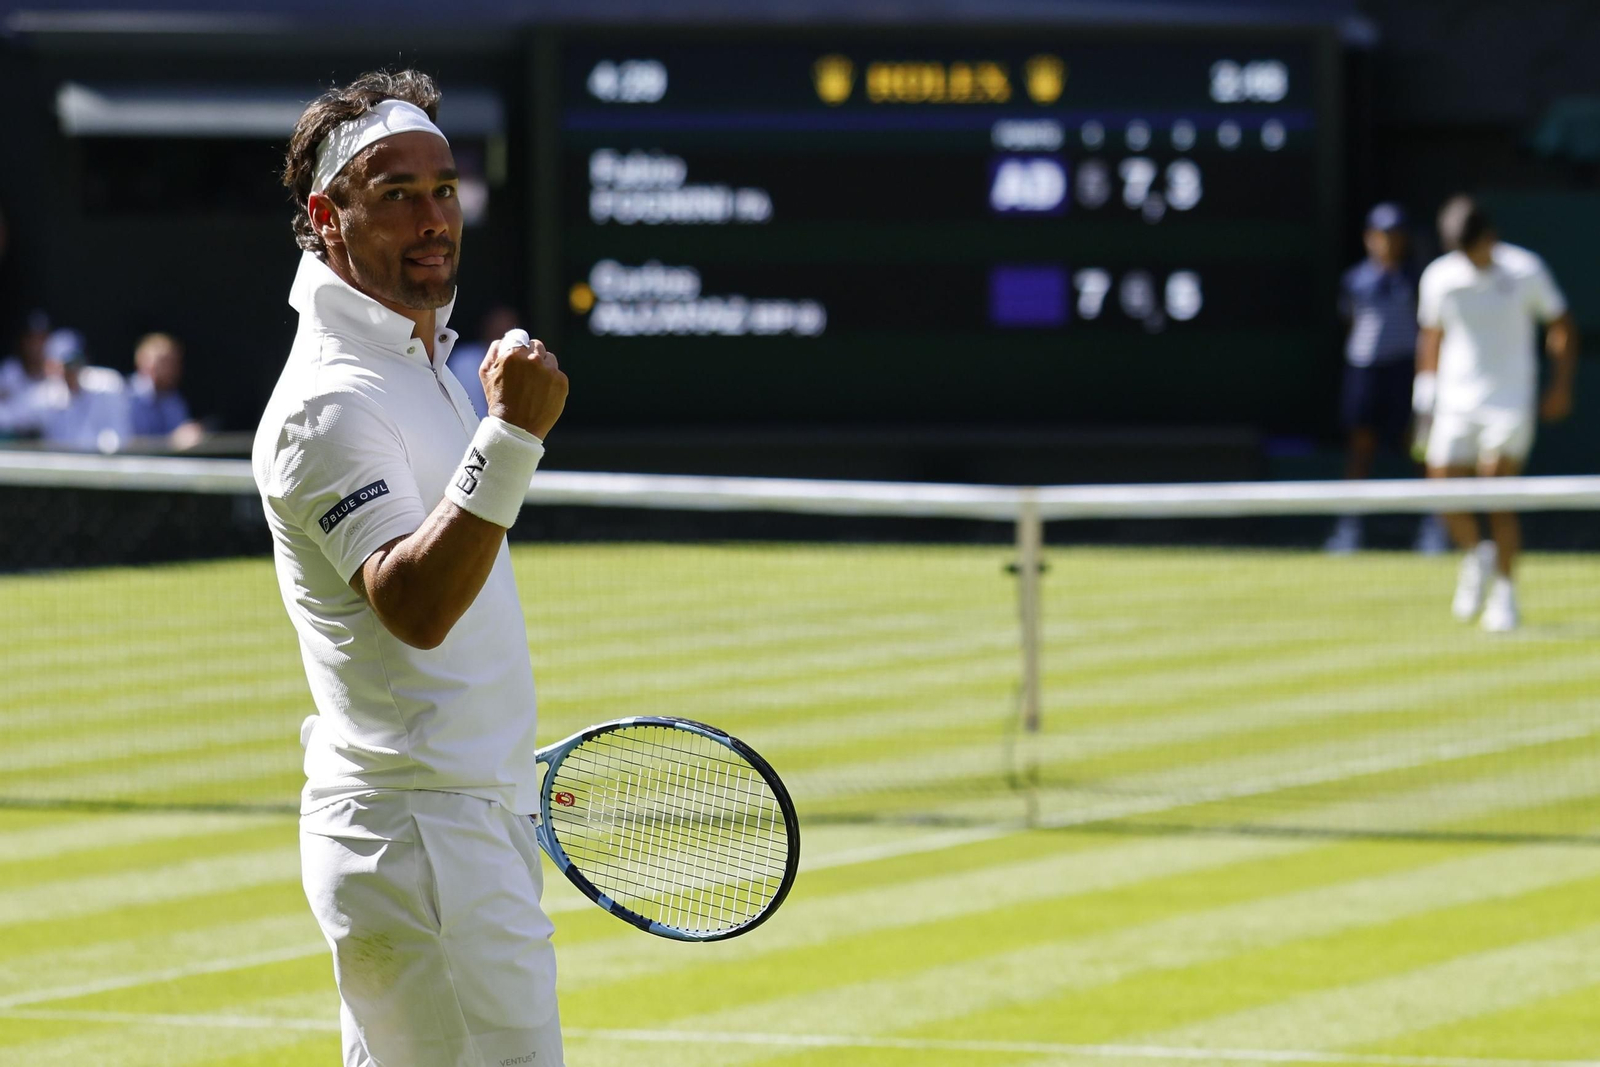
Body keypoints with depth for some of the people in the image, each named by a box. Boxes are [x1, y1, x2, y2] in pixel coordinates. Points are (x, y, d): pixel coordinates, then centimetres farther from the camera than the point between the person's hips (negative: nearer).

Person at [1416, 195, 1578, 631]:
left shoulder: (1526, 271, -4)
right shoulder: (1439, 278, 3)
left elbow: (1561, 326, 3)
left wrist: (1561, 386, -4)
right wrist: (1426, 389, 10)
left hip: (1510, 403, -3)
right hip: (1456, 405, 3)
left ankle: (1504, 591, -2)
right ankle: (1477, 558, 25)